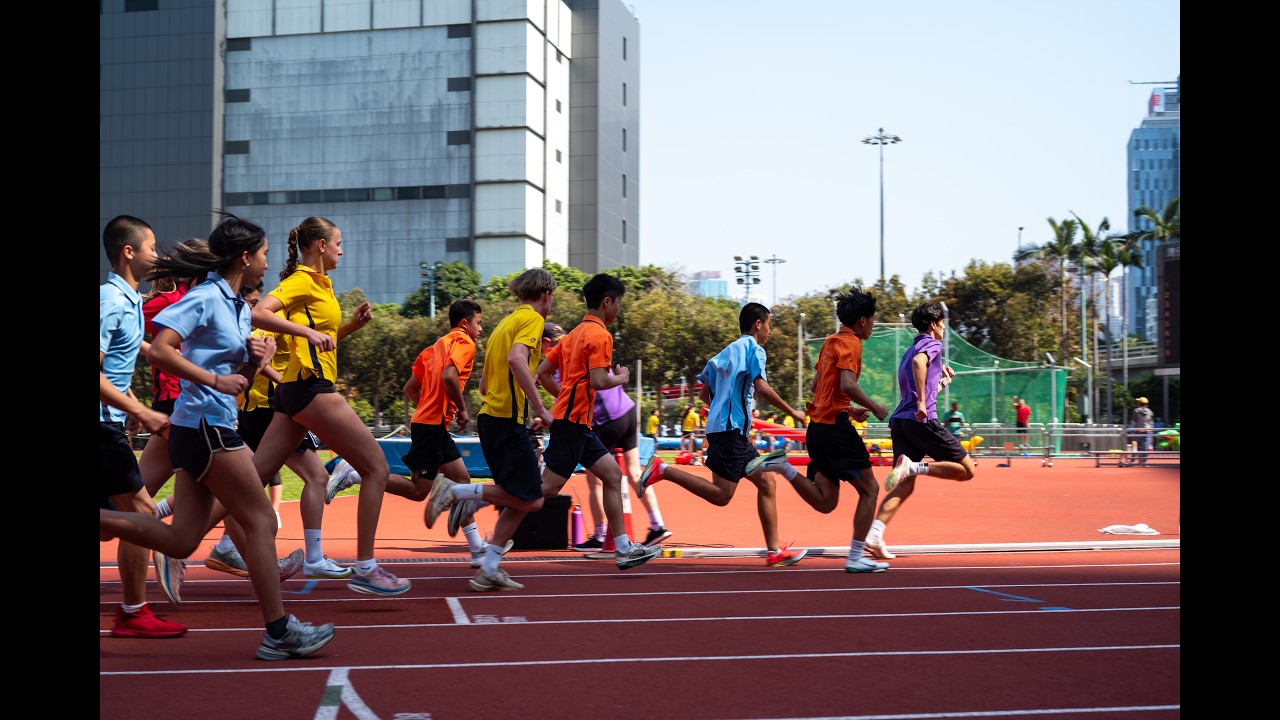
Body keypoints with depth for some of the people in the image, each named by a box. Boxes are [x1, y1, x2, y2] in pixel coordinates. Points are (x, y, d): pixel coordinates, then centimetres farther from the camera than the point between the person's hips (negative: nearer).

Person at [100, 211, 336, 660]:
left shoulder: (239, 307, 17)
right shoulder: (206, 297, -11)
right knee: (261, 521, -3)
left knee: (182, 540, 5)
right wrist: (216, 379, -21)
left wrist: (257, 359, 3)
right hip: (205, 425, -9)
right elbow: (158, 350, -21)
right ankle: (279, 632, 2)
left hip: (199, 430, 9)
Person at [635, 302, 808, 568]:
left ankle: (774, 550, 8)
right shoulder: (753, 348, -3)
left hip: (719, 425, 10)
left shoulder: (727, 351, 22)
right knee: (721, 494, -12)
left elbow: (704, 393, 21)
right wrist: (792, 412, -8)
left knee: (766, 482, 9)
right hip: (731, 428, -10)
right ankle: (663, 470, -12)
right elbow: (762, 387, -17)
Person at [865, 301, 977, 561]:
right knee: (967, 470, -1)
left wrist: (942, 381, 44)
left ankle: (874, 534, -15)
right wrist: (922, 401, -26)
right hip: (922, 420, -8)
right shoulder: (932, 344, 2)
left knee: (905, 486, 3)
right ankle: (914, 466, -20)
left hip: (900, 420, 8)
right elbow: (919, 362, -23)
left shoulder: (910, 350, 28)